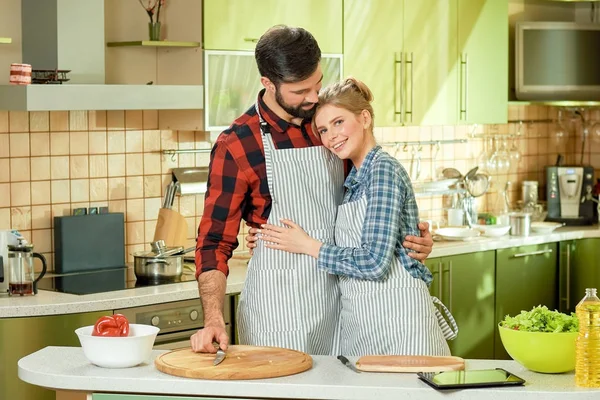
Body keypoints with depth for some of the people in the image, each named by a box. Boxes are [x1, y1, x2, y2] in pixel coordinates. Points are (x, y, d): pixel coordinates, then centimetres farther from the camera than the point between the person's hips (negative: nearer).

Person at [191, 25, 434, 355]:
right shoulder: (237, 145, -10)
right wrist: (213, 319, -21)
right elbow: (215, 241, -8)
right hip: (277, 316, -4)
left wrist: (408, 235, 1)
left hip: (337, 301, 4)